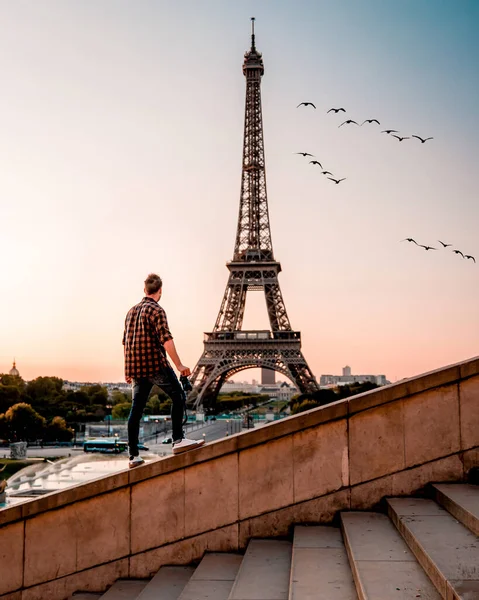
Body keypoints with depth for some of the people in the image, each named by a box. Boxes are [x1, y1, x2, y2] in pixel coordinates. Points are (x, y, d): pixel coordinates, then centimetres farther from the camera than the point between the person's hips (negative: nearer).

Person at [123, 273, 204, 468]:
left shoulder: (132, 311, 17)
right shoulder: (156, 310, -7)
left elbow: (126, 342, 22)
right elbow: (166, 339, -17)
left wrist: (129, 370, 28)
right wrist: (179, 365, -17)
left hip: (135, 367, 8)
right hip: (155, 364, -7)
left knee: (136, 409, 7)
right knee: (178, 396, 1)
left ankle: (133, 455, 9)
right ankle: (178, 440, -7)